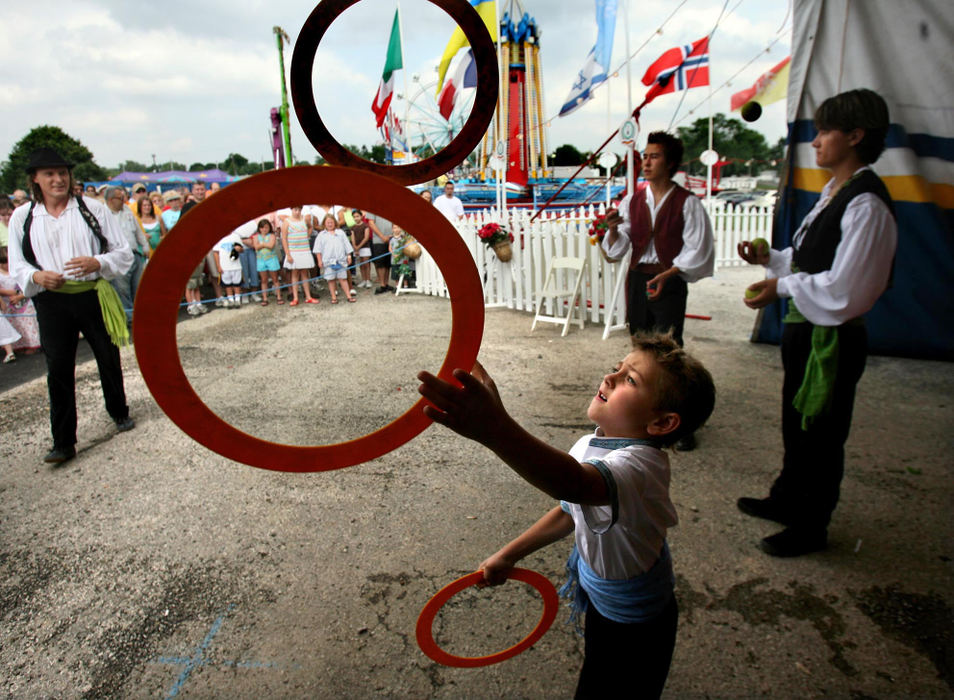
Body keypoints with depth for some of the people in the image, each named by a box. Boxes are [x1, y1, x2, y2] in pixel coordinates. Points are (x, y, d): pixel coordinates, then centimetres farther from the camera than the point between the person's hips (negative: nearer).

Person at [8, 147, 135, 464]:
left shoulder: (93, 208, 0)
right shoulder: (22, 217, 3)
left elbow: (124, 252, 1)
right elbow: (17, 266, 8)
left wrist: (97, 263, -19)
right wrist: (37, 277, -15)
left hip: (94, 296, 0)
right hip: (52, 302, 0)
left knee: (109, 360, 13)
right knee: (58, 369, 0)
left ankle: (119, 412, 38)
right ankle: (63, 442, 9)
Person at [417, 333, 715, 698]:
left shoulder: (639, 465, -38)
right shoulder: (589, 446, -10)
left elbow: (574, 484, -61)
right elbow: (570, 511, 6)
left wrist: (496, 430, -77)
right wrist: (509, 555, 10)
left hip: (633, 626, -7)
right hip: (596, 593, 7)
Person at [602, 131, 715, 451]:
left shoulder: (686, 202, -5)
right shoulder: (632, 201, 8)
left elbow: (696, 250, -8)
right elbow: (617, 248, 9)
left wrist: (666, 275, -18)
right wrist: (613, 228, -11)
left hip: (669, 282, -5)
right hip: (637, 278, 5)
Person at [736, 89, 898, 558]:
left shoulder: (866, 204, -21)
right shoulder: (834, 192, 9)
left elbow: (843, 288, -25)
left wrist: (784, 286, -17)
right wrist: (770, 258, 6)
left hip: (832, 339, -10)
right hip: (804, 329, 10)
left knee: (820, 435, 7)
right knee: (796, 424, 24)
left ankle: (811, 527, 27)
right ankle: (787, 499, 45)